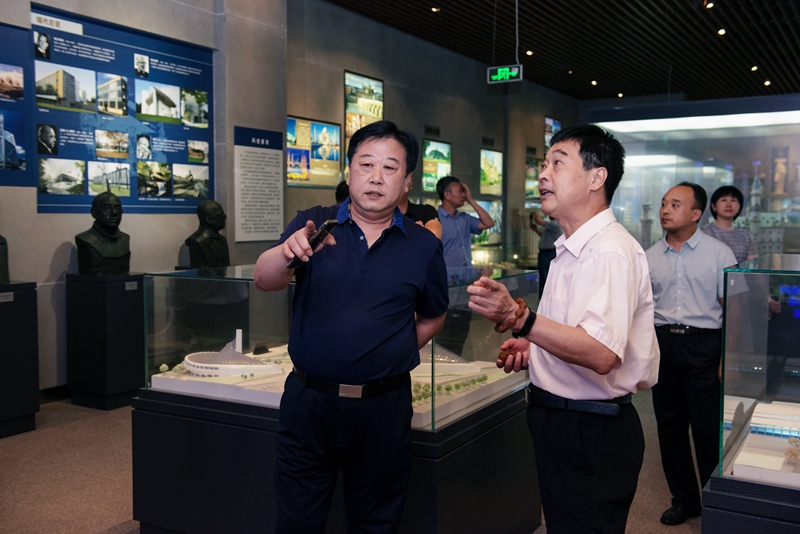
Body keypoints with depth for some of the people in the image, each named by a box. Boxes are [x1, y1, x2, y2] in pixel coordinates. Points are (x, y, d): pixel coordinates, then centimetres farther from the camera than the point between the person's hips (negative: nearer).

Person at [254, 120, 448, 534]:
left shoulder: (423, 246, 2)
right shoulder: (313, 225, -1)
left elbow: (432, 316, 16)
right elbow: (264, 281, -17)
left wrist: (395, 354, 3)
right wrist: (288, 252, -38)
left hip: (383, 408, 1)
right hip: (308, 401, 0)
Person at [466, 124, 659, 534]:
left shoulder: (611, 251, -21)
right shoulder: (572, 248, 14)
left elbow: (601, 355, -33)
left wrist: (520, 319, -42)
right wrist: (533, 346, 9)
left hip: (591, 434, -10)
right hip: (560, 423, 10)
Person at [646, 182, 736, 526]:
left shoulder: (719, 253, -2)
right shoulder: (650, 257, 8)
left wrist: (728, 358, -10)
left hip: (703, 343, -4)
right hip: (662, 342, 4)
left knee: (708, 429, -2)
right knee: (669, 425, 10)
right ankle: (684, 499, 26)